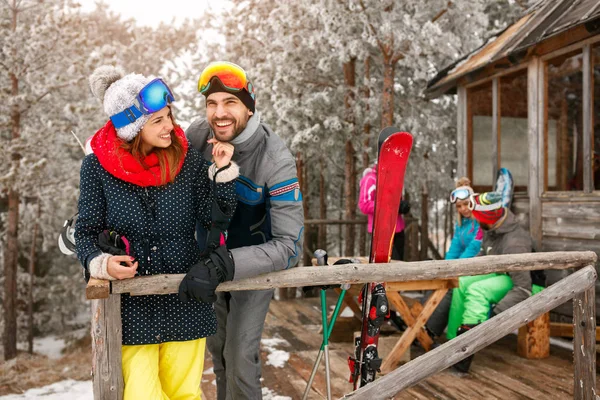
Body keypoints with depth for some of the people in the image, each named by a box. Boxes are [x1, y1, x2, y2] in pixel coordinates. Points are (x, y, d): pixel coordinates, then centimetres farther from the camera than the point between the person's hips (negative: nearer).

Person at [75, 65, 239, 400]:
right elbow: (86, 232, 0)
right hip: (131, 304, -1)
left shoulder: (187, 159, -4)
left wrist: (223, 171, -16)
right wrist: (101, 263, -19)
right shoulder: (97, 166, -6)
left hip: (184, 300, 1)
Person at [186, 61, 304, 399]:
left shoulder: (276, 160, -30)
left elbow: (290, 245, -32)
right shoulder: (198, 135, -19)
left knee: (240, 356, -4)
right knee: (217, 347, 19)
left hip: (254, 263, -4)